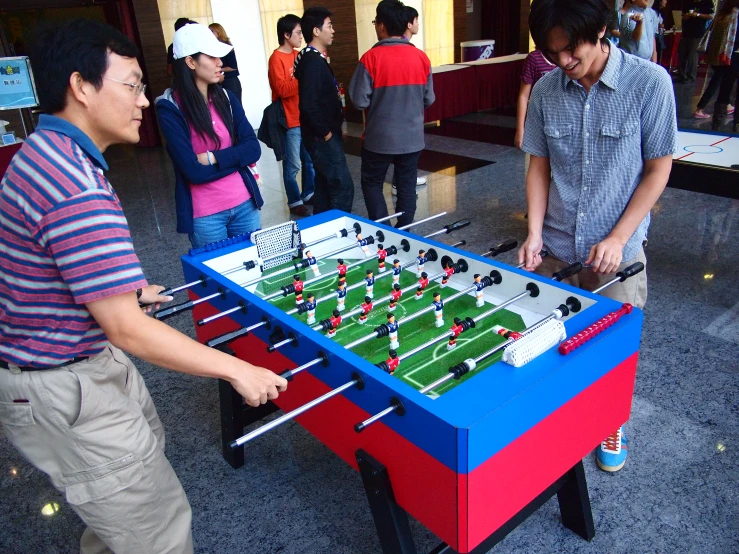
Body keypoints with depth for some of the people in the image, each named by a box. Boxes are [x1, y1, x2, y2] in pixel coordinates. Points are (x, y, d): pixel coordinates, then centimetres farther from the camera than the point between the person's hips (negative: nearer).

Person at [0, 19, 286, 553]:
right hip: (62, 394, -11)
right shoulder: (76, 188, -30)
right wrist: (238, 370, -23)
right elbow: (127, 330, -30)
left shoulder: (44, 153, 6)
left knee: (147, 444, 30)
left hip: (88, 359, 11)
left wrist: (126, 291, 20)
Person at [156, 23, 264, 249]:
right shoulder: (170, 108, -12)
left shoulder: (226, 97, 4)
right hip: (205, 215, -5)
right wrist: (237, 157, -8)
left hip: (244, 204, 5)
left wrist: (213, 158, -15)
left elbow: (253, 149, -3)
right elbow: (194, 171, -17)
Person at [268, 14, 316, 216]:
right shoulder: (276, 59, -11)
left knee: (310, 160, 15)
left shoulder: (298, 55, 12)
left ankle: (309, 194, 29)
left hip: (305, 118, 8)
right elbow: (282, 89, -20)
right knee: (292, 165, 0)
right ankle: (295, 202, 12)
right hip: (290, 122, -8)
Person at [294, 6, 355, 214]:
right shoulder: (312, 61, -18)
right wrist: (325, 132, -17)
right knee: (343, 186, -7)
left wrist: (333, 129, 14)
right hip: (323, 137, -10)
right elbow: (308, 104, -26)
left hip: (326, 135, 10)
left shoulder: (316, 58, 14)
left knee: (325, 186, 16)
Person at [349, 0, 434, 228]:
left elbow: (359, 101, -12)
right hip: (412, 138, 3)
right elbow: (429, 99, 5)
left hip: (379, 138, -3)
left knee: (372, 184, 13)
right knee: (407, 186, 13)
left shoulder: (371, 57, -14)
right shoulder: (421, 57, -2)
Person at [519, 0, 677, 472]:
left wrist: (617, 239, -12)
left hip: (617, 252, -2)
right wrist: (535, 233, -7)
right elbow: (539, 167, 5)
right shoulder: (547, 90, -2)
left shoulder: (649, 82, -11)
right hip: (554, 248, 3)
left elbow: (658, 169, -6)